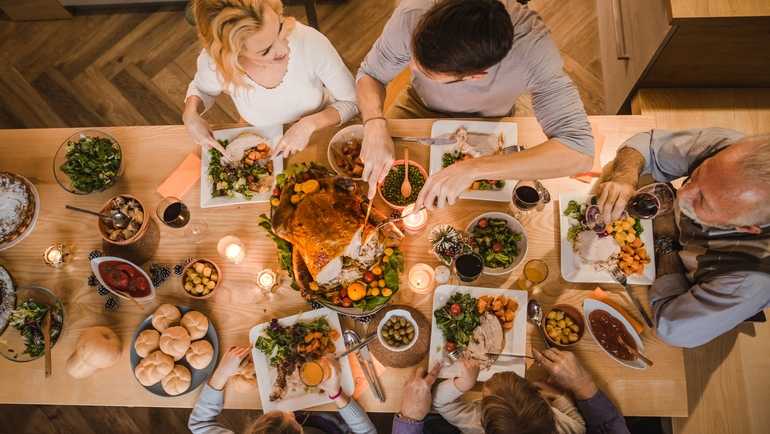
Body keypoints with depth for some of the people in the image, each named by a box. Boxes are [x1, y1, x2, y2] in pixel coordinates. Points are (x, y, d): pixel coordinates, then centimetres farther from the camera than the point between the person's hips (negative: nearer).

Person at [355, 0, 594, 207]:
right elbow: (370, 74, -16)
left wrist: (473, 169, -51)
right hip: (419, 108, 2)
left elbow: (580, 152, -41)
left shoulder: (531, 44, -38)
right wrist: (375, 126, -39)